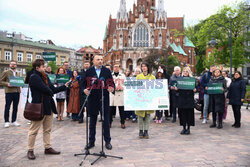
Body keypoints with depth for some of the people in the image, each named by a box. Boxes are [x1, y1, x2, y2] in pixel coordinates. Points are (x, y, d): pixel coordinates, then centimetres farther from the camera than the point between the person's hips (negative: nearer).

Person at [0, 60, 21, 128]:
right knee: (7, 107, 0)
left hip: (17, 91, 5)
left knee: (15, 107, 8)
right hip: (9, 92, -5)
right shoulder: (6, 72, 2)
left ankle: (14, 121, 17)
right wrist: (7, 84, -16)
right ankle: (6, 122, 8)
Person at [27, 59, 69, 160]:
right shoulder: (34, 77, -15)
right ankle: (30, 150, 17)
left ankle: (47, 148, 26)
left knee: (47, 129, 15)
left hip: (48, 106, 9)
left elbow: (53, 89, 10)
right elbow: (46, 90, -21)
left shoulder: (45, 76, 11)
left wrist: (64, 86, 2)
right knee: (33, 130, 4)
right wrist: (51, 93, -1)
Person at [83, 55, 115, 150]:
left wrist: (111, 88, -19)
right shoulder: (88, 71, 5)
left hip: (104, 99, 0)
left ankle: (107, 141, 18)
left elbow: (112, 83, 3)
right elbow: (84, 83, 3)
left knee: (106, 121, 5)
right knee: (92, 122, 11)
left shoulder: (107, 71, 6)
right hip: (92, 99, 0)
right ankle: (91, 141, 23)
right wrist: (85, 89, -18)